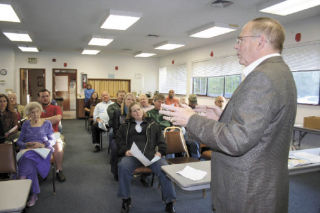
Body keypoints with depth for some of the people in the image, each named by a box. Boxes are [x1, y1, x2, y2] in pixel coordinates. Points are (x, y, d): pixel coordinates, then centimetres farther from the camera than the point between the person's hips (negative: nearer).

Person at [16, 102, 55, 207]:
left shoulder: (47, 123, 13)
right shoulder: (26, 124, 18)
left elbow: (53, 140, 8)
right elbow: (19, 141, 15)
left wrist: (43, 144, -11)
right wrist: (26, 144, -7)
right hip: (26, 150, 2)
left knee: (29, 156, -37)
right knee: (29, 161, -35)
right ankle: (34, 194, -32)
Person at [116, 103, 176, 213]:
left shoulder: (152, 124, 23)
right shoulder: (125, 125, 25)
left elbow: (160, 139, 18)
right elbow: (119, 140, 16)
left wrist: (160, 151, 0)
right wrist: (125, 151, -3)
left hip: (151, 154, 0)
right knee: (123, 167, -33)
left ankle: (169, 202, -15)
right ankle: (125, 199, -13)